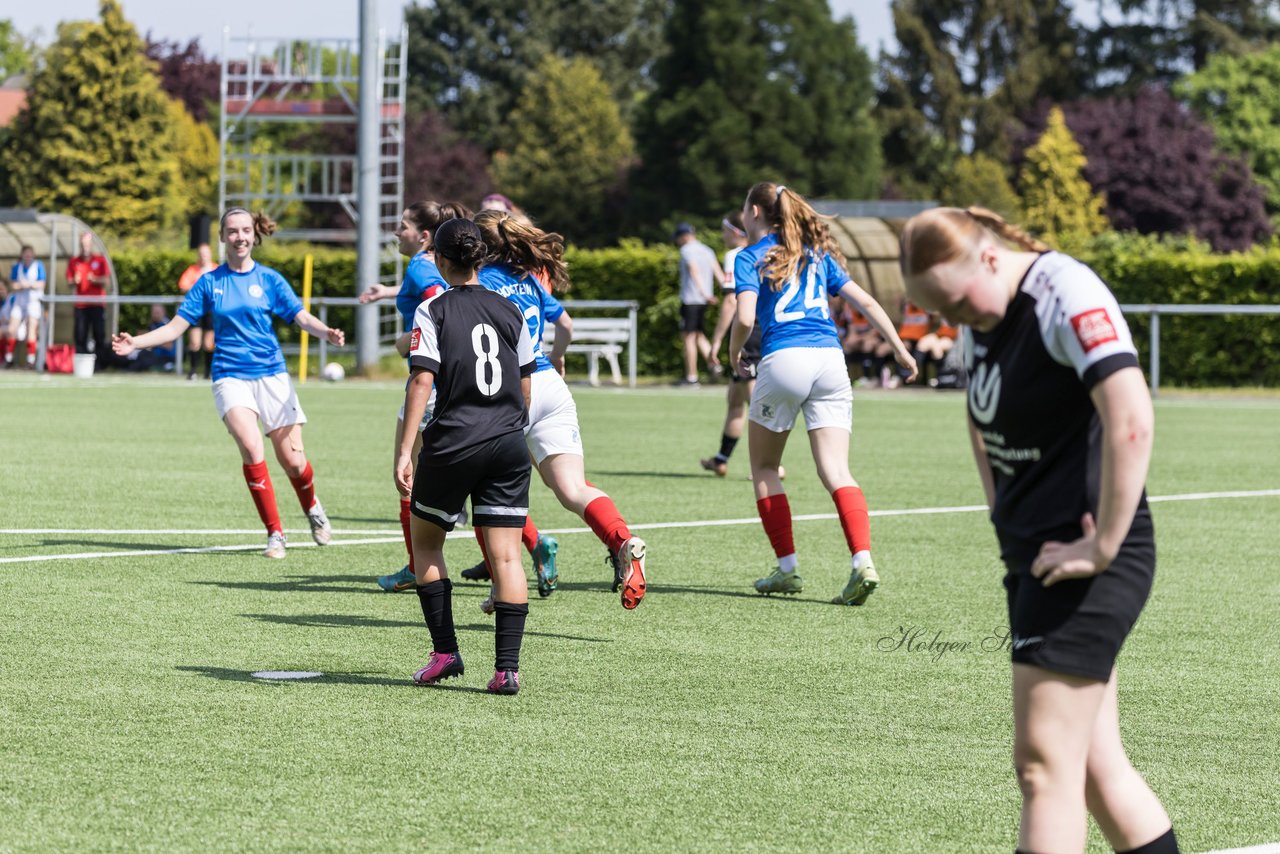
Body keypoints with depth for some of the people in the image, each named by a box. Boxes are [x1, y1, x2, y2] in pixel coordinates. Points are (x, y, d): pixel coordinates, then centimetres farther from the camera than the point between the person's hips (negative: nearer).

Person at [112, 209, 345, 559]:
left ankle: (313, 510, 32)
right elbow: (177, 326, 7)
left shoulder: (269, 279, 4)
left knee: (292, 460, -3)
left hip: (271, 376, 0)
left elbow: (302, 317, -3)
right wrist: (136, 343, -6)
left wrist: (326, 333, -25)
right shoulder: (210, 282, 6)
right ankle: (275, 533, -13)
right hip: (230, 376, 0)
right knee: (251, 445, -24)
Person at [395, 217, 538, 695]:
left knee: (425, 543, 17)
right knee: (506, 556, 0)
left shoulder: (433, 312, -3)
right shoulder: (509, 312, 9)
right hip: (508, 448, 3)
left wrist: (405, 449, -15)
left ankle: (445, 651, 10)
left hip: (452, 445, -3)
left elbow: (422, 381, -13)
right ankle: (506, 668, -7)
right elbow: (525, 384, 14)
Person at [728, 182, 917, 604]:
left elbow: (745, 317, -7)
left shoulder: (750, 257, 6)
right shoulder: (816, 254, 22)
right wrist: (899, 349, 21)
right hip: (830, 359, 4)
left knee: (764, 468, 15)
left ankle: (787, 567, 10)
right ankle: (863, 562, -23)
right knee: (836, 472, -3)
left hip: (783, 360, -4)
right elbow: (865, 302, 18)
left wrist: (734, 353, 11)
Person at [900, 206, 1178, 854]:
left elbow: (1132, 422, -29)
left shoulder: (1067, 297, -17)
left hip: (1081, 562, -9)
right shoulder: (985, 316, 11)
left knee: (1044, 762, -10)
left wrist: (1103, 546, -24)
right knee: (1095, 765, 9)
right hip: (1034, 555, 9)